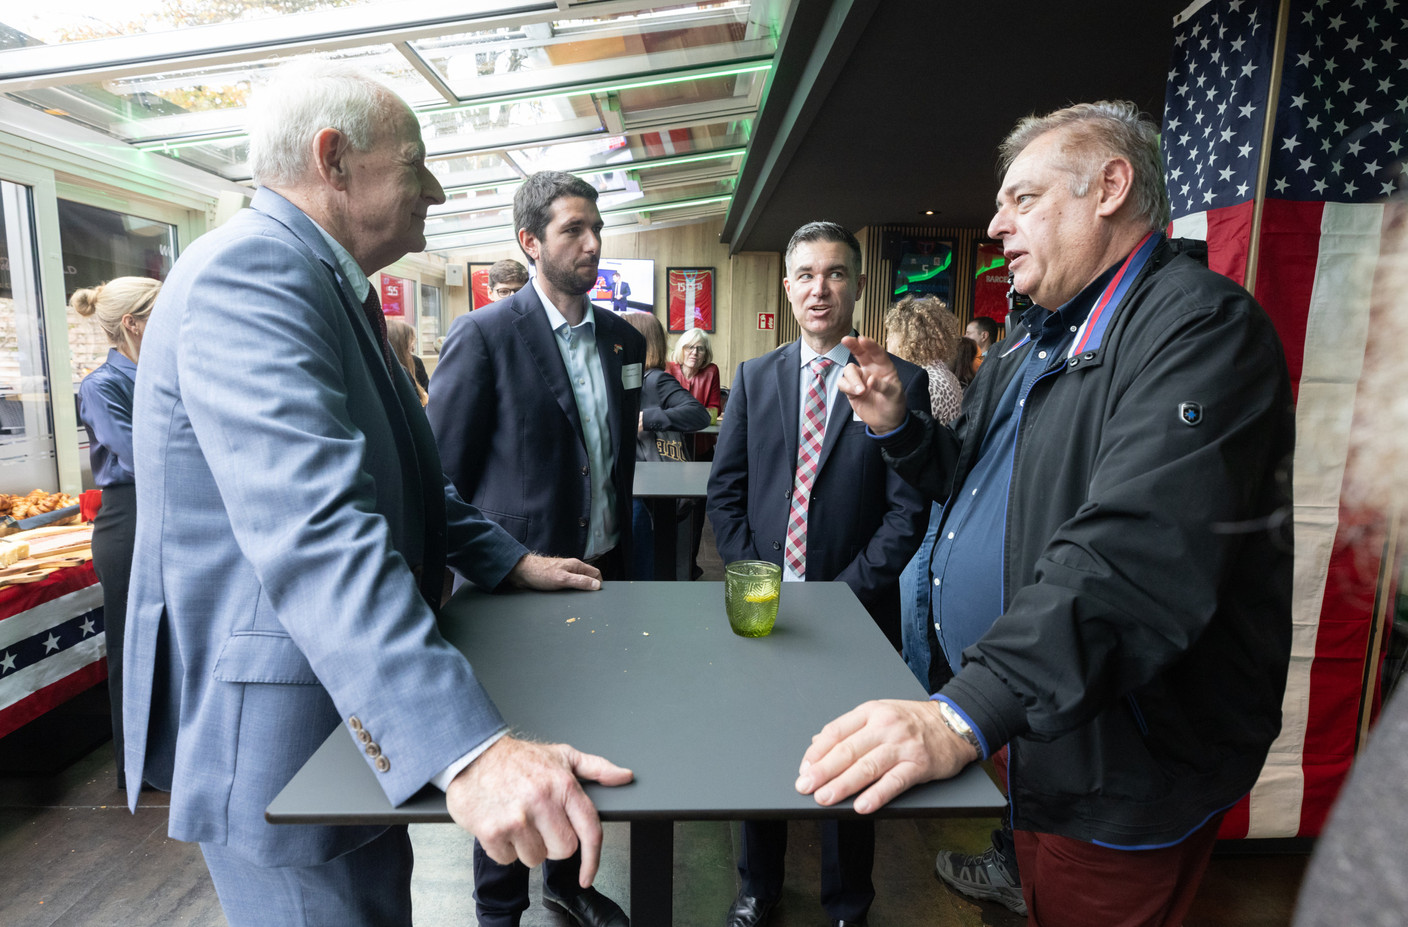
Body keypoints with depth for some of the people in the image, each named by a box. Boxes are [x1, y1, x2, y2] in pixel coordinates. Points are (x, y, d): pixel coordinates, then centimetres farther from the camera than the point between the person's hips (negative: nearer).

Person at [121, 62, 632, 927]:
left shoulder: (332, 283, 12)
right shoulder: (250, 272, -22)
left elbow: (396, 467, 19)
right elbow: (316, 529, -36)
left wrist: (509, 560, 13)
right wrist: (468, 748, -42)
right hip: (277, 728, -10)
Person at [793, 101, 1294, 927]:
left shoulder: (1200, 323, -20)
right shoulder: (1033, 340, 11)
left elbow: (1139, 551, -35)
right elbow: (974, 478, 19)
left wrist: (966, 712, -42)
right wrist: (897, 425, 0)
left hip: (1119, 774, -8)